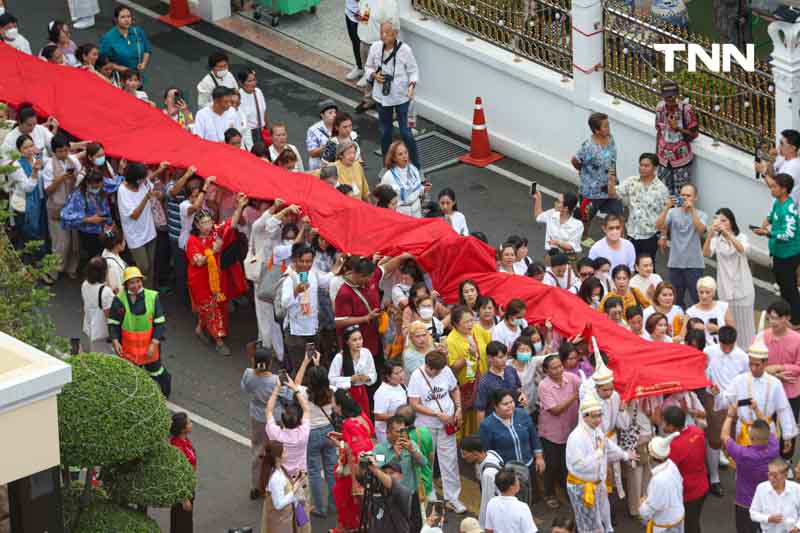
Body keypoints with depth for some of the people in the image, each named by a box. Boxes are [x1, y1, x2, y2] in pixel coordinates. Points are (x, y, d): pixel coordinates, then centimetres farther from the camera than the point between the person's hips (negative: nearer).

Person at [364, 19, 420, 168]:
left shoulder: (404, 49, -15)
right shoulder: (375, 47, -5)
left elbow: (413, 71, -6)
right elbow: (368, 67, 9)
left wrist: (412, 85, -24)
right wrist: (374, 75, -13)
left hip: (401, 97, -4)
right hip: (382, 96, 4)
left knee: (405, 132, -2)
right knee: (384, 132, 14)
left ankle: (416, 166, 12)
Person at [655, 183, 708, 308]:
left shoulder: (701, 215, 1)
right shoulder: (673, 212, 4)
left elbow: (700, 229, -19)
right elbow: (659, 226, -9)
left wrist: (692, 209, -24)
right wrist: (667, 207, -20)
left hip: (694, 264, -2)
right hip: (675, 263, 2)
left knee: (696, 300, -2)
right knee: (675, 300, 10)